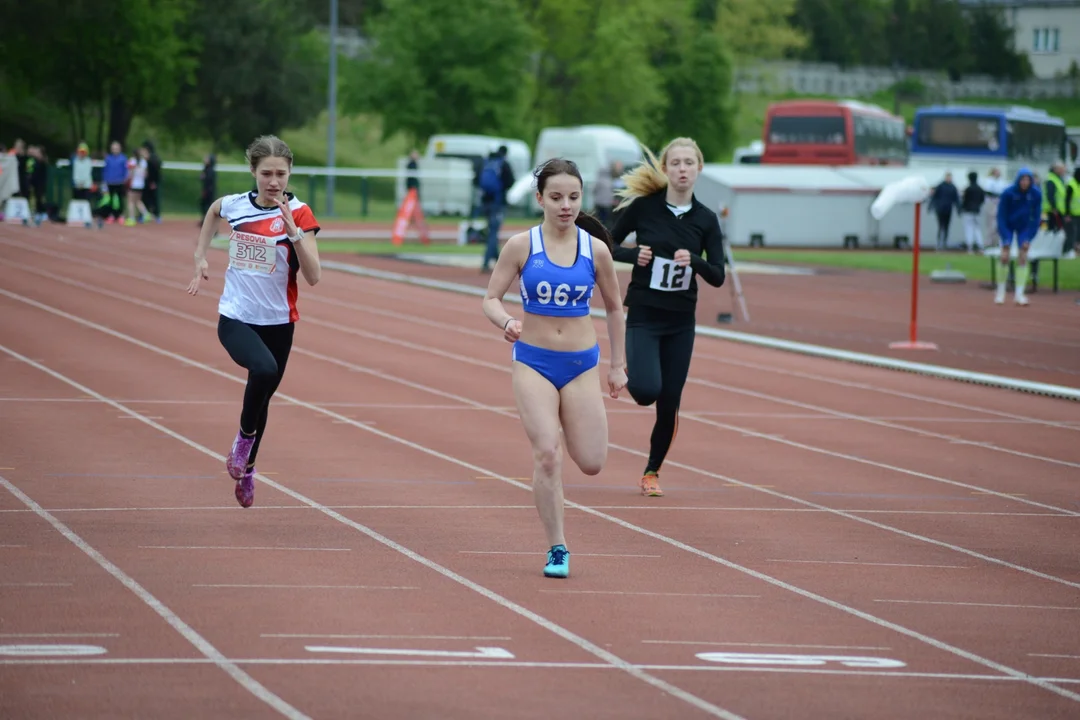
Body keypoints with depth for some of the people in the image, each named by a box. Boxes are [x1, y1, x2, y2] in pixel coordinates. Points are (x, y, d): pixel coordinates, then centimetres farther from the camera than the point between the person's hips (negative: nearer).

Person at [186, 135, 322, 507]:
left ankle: (246, 470, 40)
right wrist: (200, 256, 18)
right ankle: (244, 437, -7)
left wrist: (294, 232, -27)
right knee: (264, 369, -31)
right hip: (235, 318, -1)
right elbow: (213, 210, 23)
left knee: (263, 393, 16)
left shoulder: (298, 214, -11)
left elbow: (313, 276, -18)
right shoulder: (233, 205, -4)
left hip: (278, 322, 1)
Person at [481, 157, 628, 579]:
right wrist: (506, 322, -24)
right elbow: (491, 299, -2)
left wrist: (618, 366, 13)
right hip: (533, 361, -2)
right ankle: (557, 549, -4)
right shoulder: (521, 246, -5)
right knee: (546, 454, -16)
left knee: (591, 463, -1)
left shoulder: (596, 249, -1)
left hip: (581, 364, 2)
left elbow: (614, 308, 11)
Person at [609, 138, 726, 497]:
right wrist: (633, 254, -17)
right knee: (647, 391, -22)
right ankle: (633, 373, 14)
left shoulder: (706, 219, -1)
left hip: (681, 322, 2)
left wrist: (694, 261, -22)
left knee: (669, 405, 4)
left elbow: (717, 276, -2)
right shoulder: (643, 206, -7)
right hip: (643, 316, -2)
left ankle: (652, 472, 24)